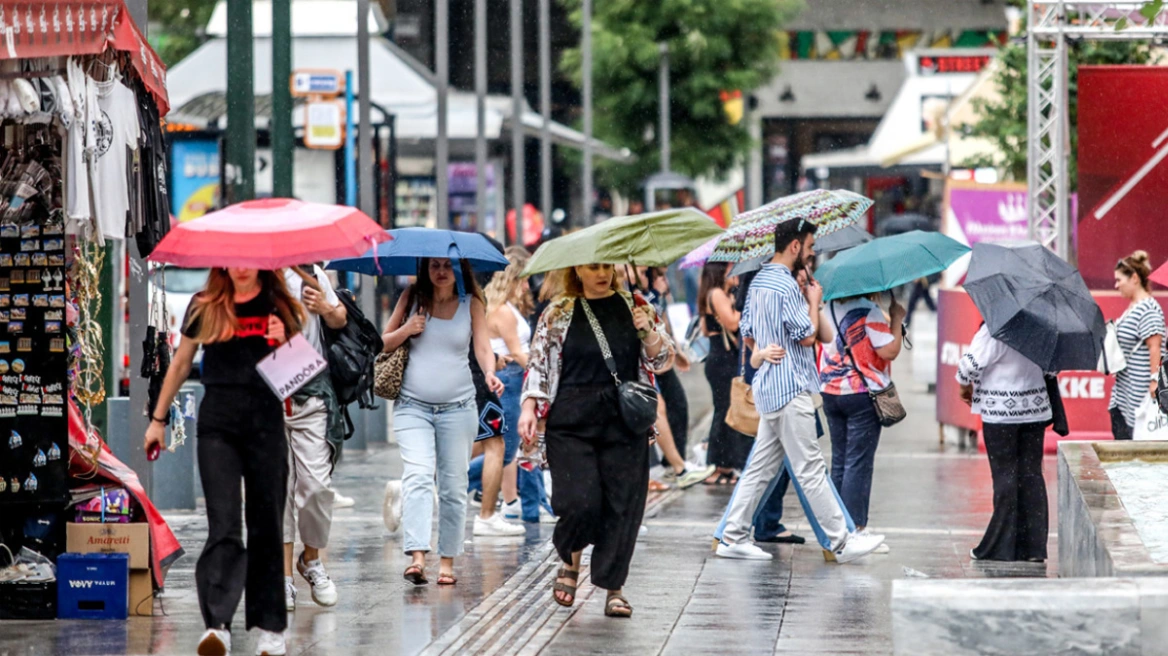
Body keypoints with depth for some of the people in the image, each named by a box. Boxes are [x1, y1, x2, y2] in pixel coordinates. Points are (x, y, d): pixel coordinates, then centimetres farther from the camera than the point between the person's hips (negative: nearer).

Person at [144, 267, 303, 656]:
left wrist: (283, 343, -9)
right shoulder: (205, 307, 7)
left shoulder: (280, 307, 7)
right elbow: (181, 364, 16)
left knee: (266, 526, 5)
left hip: (266, 419, 1)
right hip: (218, 422, -1)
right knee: (223, 524, -12)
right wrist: (158, 418, 18)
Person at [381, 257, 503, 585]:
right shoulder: (412, 298, 5)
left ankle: (447, 560, 14)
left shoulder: (472, 303, 4)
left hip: (458, 408, 1)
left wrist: (490, 373, -26)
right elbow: (383, 343, 11)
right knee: (418, 476, -18)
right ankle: (416, 556, -28)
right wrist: (406, 330, -9)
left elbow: (482, 347, -6)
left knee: (453, 485, 4)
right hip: (413, 407, -1)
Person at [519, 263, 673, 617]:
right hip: (572, 423, -1)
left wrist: (648, 332, -9)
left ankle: (614, 587, 9)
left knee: (623, 505, -2)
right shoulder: (558, 315, 8)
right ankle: (570, 561, 19)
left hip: (625, 423, 2)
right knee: (580, 503, -12)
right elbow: (538, 363, 9)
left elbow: (662, 358, 11)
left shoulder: (634, 306, 11)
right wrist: (529, 409, -1)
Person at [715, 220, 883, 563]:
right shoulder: (786, 286, -16)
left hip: (768, 389, 10)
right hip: (790, 389, -10)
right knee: (810, 470, -7)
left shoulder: (758, 282, 15)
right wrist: (814, 301, -1)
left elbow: (748, 331, 24)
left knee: (761, 467, 12)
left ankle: (733, 537, 12)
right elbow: (807, 335, -14)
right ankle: (841, 541, -5)